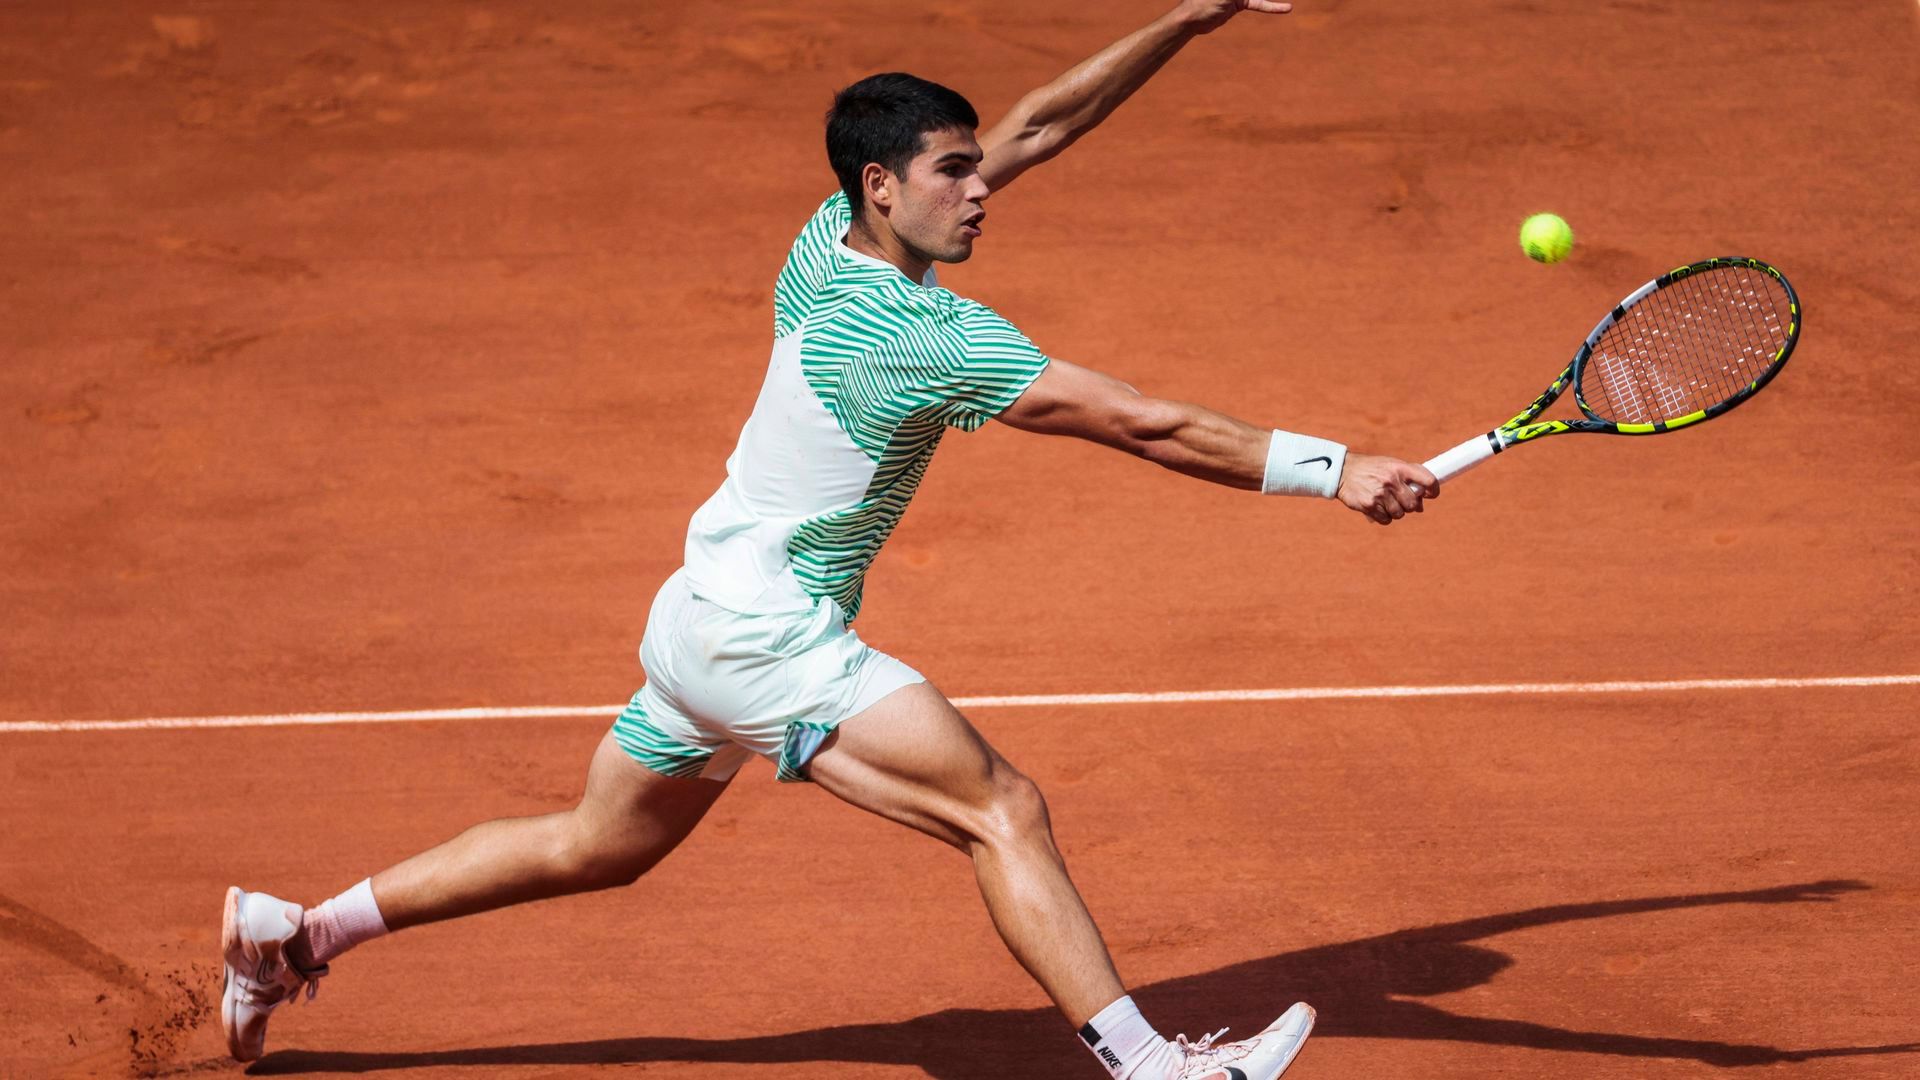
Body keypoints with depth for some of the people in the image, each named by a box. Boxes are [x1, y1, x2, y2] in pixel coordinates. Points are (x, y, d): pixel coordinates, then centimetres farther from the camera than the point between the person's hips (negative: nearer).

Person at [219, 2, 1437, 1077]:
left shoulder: (833, 236, 2)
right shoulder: (923, 335, -23)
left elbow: (1037, 126, 9)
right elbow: (1139, 422, -26)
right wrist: (1330, 468, -26)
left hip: (703, 622, 10)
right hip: (764, 633, -10)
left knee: (596, 847, 24)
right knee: (1004, 810, -19)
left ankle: (293, 933, 32)